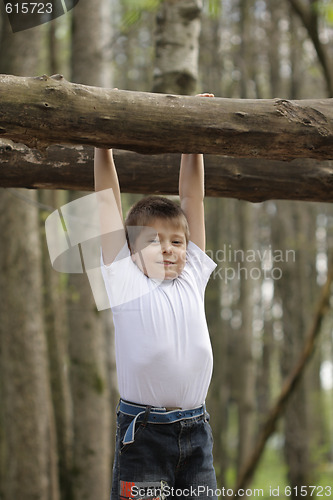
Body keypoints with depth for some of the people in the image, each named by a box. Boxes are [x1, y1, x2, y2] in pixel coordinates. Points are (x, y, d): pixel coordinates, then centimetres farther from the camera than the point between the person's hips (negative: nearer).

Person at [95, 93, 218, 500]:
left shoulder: (192, 277, 11)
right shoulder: (127, 283, 3)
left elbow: (191, 199, 13)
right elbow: (109, 200, 5)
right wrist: (103, 145, 8)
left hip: (196, 431, 4)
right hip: (143, 432, -3)